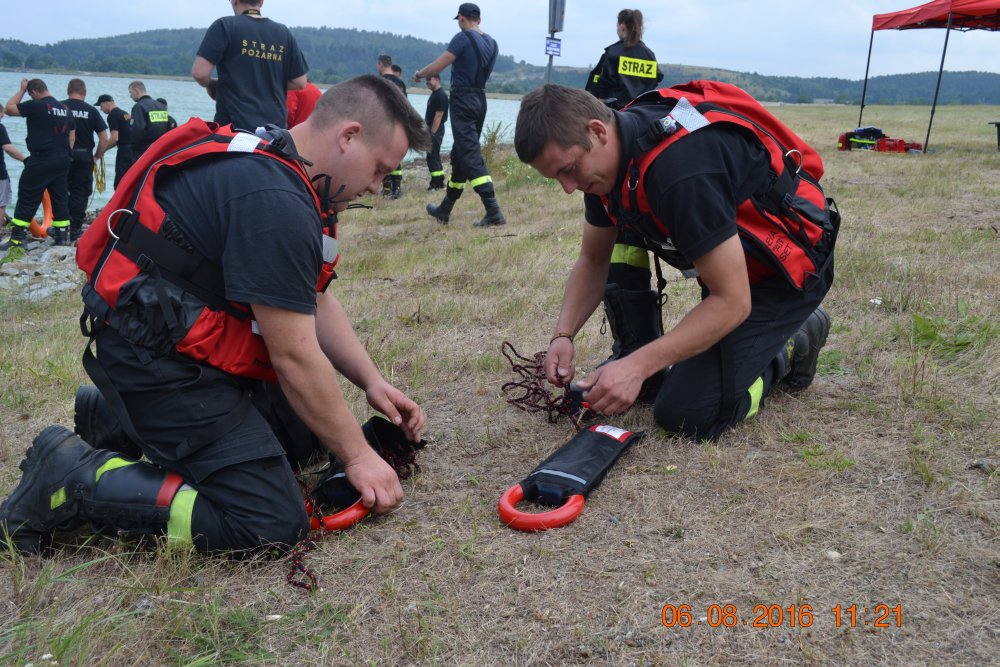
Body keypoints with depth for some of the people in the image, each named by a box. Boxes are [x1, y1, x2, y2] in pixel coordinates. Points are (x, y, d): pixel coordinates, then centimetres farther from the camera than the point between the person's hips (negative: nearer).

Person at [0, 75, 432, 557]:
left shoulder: (281, 170, 7)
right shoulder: (273, 200, -25)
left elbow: (315, 304, 13)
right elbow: (294, 356, -22)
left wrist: (371, 381, 4)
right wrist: (356, 455, -11)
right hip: (159, 365, -11)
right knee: (274, 526, -14)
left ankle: (121, 420, 20)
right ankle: (70, 476, -7)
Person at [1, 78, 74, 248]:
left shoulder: (36, 106, -11)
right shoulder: (65, 108, 12)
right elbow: (72, 137, 16)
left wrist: (21, 90, 2)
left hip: (41, 160, -6)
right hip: (62, 161, 7)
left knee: (27, 197, -2)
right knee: (60, 197, 12)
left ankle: (17, 237, -2)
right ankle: (62, 235, 16)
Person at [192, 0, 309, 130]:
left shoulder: (225, 26, -5)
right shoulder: (284, 33, 6)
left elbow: (200, 72, -11)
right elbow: (300, 82, 9)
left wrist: (211, 85, 10)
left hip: (234, 124, -4)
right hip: (275, 125, 4)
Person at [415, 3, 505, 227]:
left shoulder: (463, 38, -12)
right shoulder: (492, 43, 11)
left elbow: (437, 67, -12)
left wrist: (419, 74, 7)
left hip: (462, 101, -8)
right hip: (480, 99, 8)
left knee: (470, 156, -11)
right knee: (459, 155, 15)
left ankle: (493, 212, -21)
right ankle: (444, 210, 25)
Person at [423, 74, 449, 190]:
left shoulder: (441, 95, -15)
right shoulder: (434, 94, 17)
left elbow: (438, 116, -20)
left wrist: (432, 133, -22)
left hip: (436, 130, -10)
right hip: (431, 129, 10)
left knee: (432, 157, -9)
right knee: (435, 157, 12)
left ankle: (436, 184, -5)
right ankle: (439, 183, 17)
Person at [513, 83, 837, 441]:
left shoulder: (681, 167, -36)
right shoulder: (604, 156, -8)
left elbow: (732, 301, -31)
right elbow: (593, 260, 4)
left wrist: (637, 366, -35)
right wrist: (563, 334, -11)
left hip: (788, 264, -9)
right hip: (732, 259, 9)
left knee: (685, 412, -15)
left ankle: (788, 350, 7)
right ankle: (792, 328, 27)